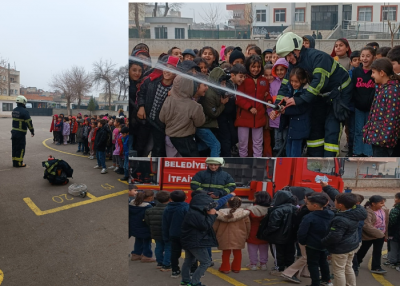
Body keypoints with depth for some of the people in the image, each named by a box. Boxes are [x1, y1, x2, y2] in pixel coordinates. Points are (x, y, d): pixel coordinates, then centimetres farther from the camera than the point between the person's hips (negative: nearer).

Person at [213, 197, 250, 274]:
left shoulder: (221, 213, -7)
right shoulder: (244, 213, -6)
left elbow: (215, 226, 0)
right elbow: (248, 225, 3)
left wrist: (214, 235, 15)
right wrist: (246, 235, 17)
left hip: (225, 237, -1)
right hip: (238, 238, 1)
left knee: (226, 253, 12)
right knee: (237, 252, 15)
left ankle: (225, 268, 18)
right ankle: (236, 268, 23)